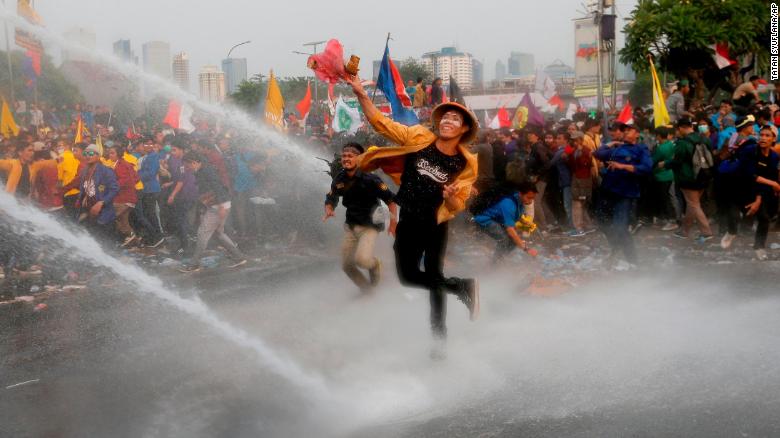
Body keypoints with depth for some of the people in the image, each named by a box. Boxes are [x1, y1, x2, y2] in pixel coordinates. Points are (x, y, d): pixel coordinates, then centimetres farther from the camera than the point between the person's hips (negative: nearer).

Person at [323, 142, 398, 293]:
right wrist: (329, 210, -15)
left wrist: (393, 222, -20)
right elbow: (330, 199, 8)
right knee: (346, 264, 8)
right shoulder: (339, 180, -1)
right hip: (350, 226, 6)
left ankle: (375, 264, 12)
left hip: (369, 226, -6)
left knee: (362, 259, -26)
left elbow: (390, 199, -14)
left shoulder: (369, 179, -18)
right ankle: (366, 289, 34)